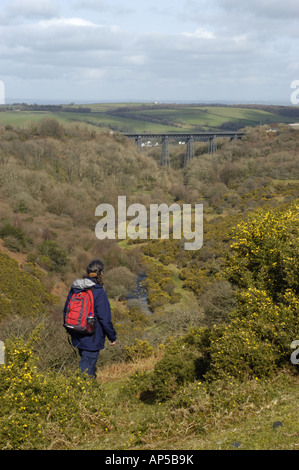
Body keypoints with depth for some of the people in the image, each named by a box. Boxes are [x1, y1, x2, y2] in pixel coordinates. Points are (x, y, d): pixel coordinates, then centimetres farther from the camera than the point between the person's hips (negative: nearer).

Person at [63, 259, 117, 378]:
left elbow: (66, 311, 12)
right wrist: (112, 337, -3)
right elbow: (105, 319, -16)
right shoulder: (99, 292, -18)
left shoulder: (74, 289, 2)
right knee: (87, 368, 0)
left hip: (77, 337, 7)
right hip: (92, 339, -7)